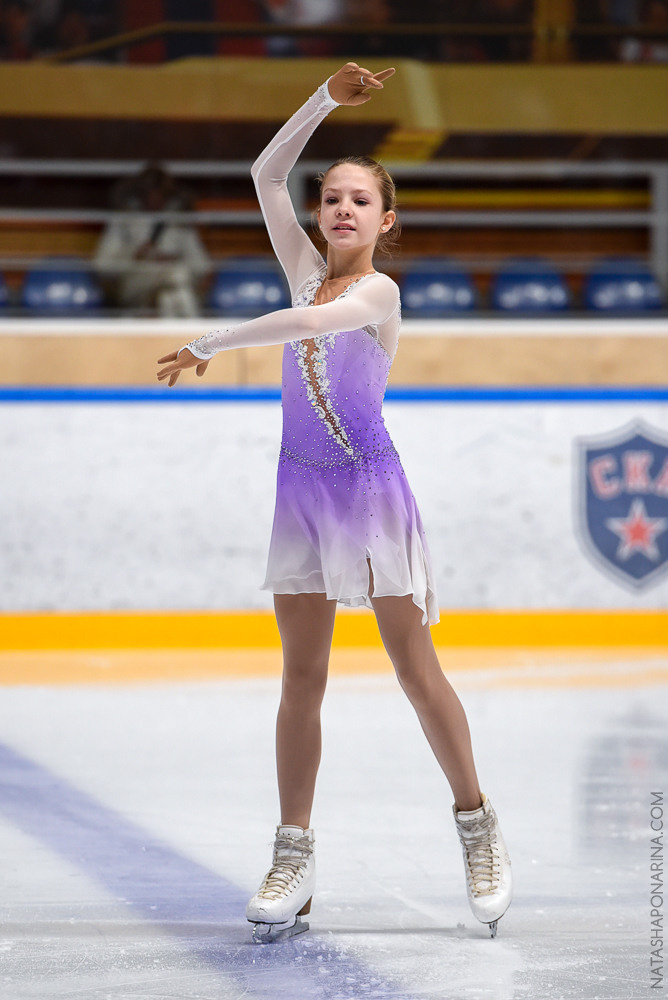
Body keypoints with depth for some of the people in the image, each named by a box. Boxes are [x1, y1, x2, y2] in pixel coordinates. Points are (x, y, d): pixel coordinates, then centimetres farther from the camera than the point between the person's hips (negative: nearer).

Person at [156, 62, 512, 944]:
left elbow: (309, 324, -28)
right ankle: (294, 855, 3)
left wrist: (213, 345, -23)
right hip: (302, 491, 6)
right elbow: (266, 175, 5)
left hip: (371, 489, -6)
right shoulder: (307, 272, 9)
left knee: (416, 671, -2)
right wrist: (328, 100, 0)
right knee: (301, 677, 3)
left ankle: (478, 828, 11)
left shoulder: (378, 291, -9)